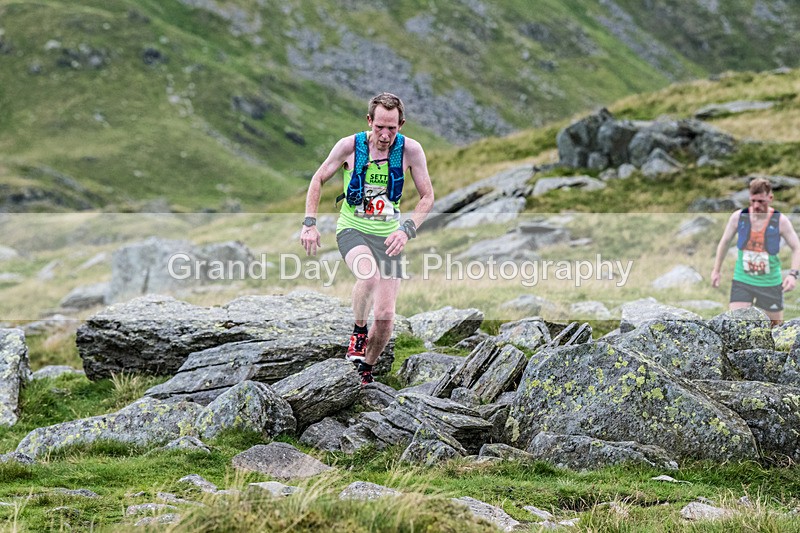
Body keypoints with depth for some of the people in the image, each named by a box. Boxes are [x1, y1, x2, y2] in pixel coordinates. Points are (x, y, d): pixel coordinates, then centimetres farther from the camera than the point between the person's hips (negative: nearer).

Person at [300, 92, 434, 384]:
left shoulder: (410, 150, -11)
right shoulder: (350, 146, -12)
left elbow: (427, 196, -1)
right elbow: (318, 179, 2)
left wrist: (407, 230, -16)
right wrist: (310, 224, -4)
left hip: (388, 235, 2)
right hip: (352, 229, -2)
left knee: (385, 315, -5)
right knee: (369, 274, -35)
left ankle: (366, 371, 18)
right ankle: (358, 331, -8)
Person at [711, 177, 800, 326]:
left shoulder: (780, 221, -9)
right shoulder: (738, 217, -5)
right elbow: (724, 242, 10)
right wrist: (716, 270, 13)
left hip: (770, 283, 0)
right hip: (742, 281, 1)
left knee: (776, 325, 8)